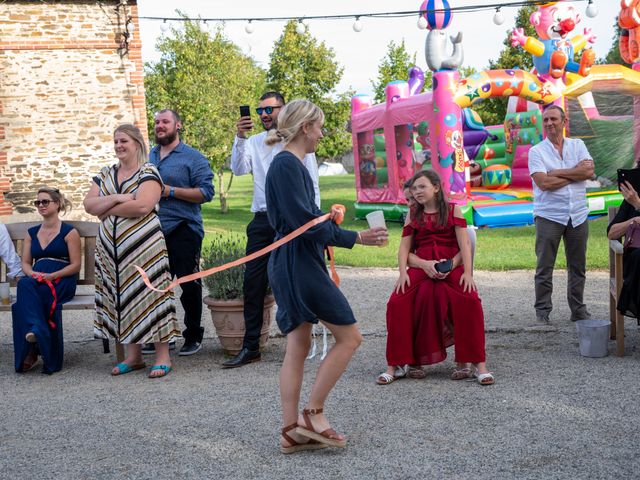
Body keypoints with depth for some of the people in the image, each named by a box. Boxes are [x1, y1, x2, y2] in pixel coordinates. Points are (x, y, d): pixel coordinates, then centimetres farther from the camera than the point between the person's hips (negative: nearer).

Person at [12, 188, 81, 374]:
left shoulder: (69, 232, 7)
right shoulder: (32, 233, 23)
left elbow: (75, 265, 0)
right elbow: (25, 263, 20)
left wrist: (51, 276, -15)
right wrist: (32, 274, -5)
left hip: (62, 282, -4)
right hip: (36, 280, 4)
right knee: (25, 284, -34)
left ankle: (31, 351, -34)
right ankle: (36, 330, -48)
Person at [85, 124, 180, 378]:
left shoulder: (148, 172, -4)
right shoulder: (106, 174, 15)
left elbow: (142, 206, -19)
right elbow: (89, 205, 4)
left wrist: (106, 210, -8)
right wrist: (117, 198, -12)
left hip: (143, 244, -6)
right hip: (111, 247, 6)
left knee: (149, 296, -6)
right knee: (121, 298, 8)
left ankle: (163, 356, 0)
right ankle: (133, 356, 17)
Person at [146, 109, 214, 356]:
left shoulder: (193, 157, -3)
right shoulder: (150, 156, 16)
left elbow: (206, 192, -12)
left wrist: (170, 191, -16)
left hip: (183, 230, -6)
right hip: (154, 231, 6)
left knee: (189, 285, 0)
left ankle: (193, 337, 12)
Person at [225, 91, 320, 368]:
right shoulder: (254, 143, 12)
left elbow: (312, 185, 1)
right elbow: (238, 169, -3)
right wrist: (240, 138, -15)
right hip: (262, 220, 4)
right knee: (253, 283, 2)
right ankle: (250, 348, 7)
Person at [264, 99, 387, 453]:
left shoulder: (289, 163, 15)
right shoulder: (288, 164, -15)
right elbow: (303, 222, -20)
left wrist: (326, 218, 12)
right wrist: (354, 238, -15)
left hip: (291, 265, 10)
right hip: (299, 265, -10)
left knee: (298, 346, 9)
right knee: (349, 337, -2)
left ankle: (291, 431, 12)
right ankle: (313, 414, 2)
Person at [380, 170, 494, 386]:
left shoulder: (453, 210, 12)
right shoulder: (413, 215, 18)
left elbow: (464, 244, 1)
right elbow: (405, 249, 9)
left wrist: (467, 272, -15)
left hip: (451, 265, -2)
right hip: (420, 266, 2)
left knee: (469, 300, -31)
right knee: (397, 303, -25)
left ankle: (478, 364, -24)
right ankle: (397, 364, -15)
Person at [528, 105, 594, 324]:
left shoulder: (577, 145, 10)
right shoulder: (536, 151, 0)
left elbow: (589, 170, -7)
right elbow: (543, 182, -14)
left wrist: (558, 173, -11)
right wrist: (575, 174, -7)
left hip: (578, 215, 3)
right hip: (548, 216, -3)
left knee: (578, 266, 10)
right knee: (544, 267, -1)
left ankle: (578, 310, 20)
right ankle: (542, 312, 6)